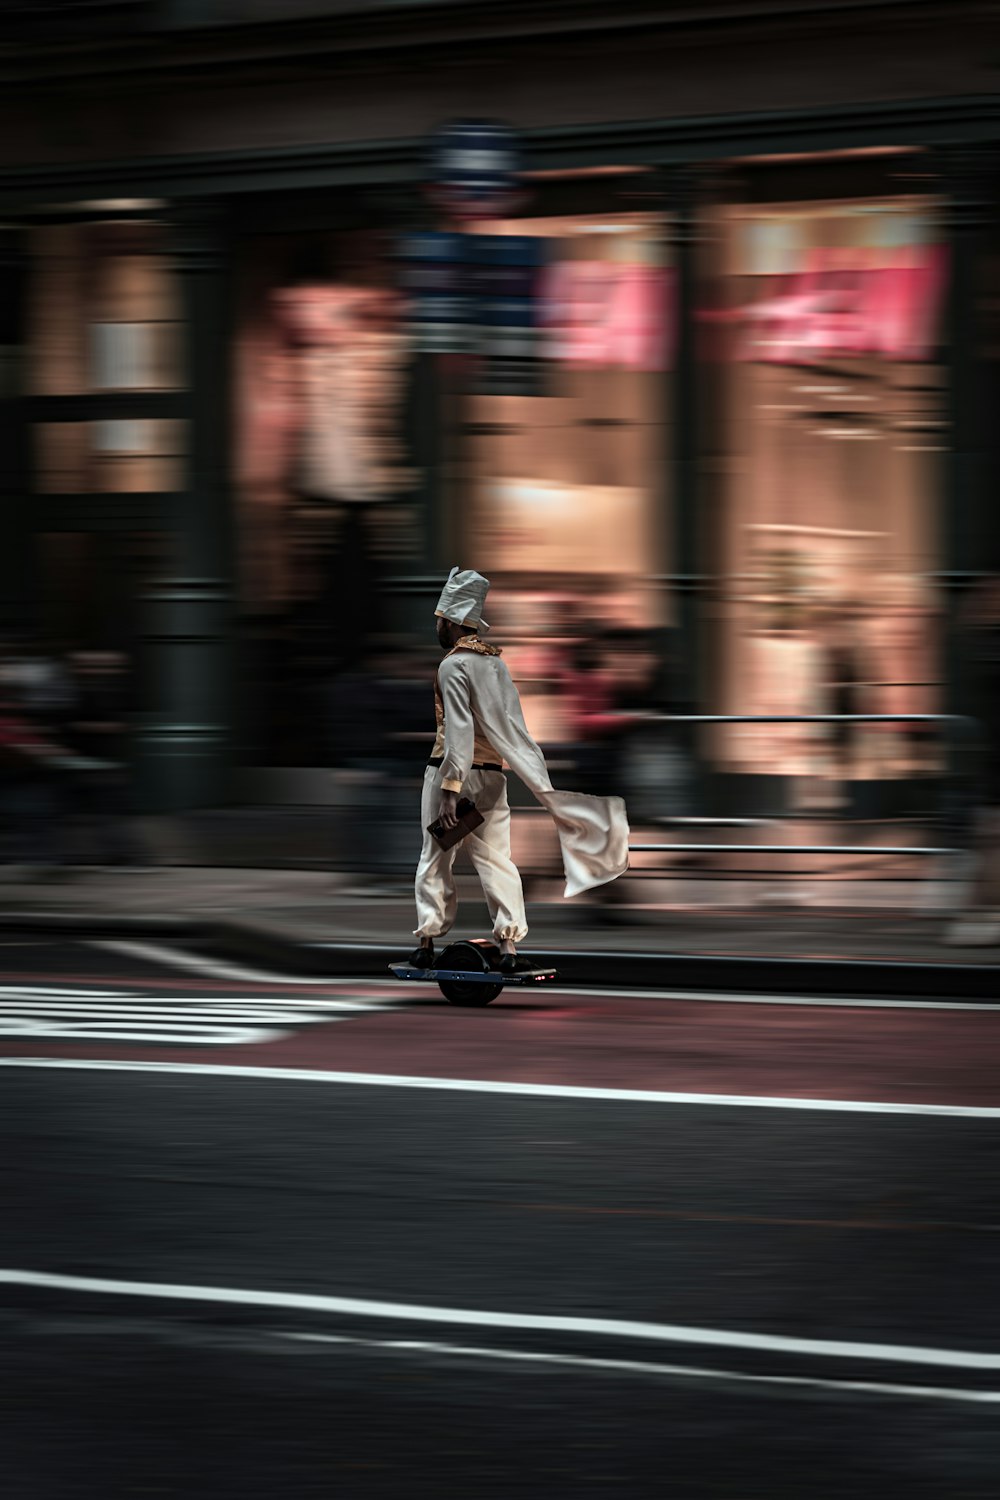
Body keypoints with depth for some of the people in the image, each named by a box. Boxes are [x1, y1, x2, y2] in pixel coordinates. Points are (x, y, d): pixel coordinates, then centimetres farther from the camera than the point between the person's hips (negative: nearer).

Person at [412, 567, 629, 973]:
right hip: (492, 775, 6)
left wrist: (449, 791, -22)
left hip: (452, 772, -6)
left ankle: (427, 943, 9)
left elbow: (458, 732, -19)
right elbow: (510, 726, 11)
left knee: (436, 859, 5)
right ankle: (509, 944, -6)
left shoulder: (453, 665, -11)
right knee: (496, 859, 3)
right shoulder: (495, 661, 10)